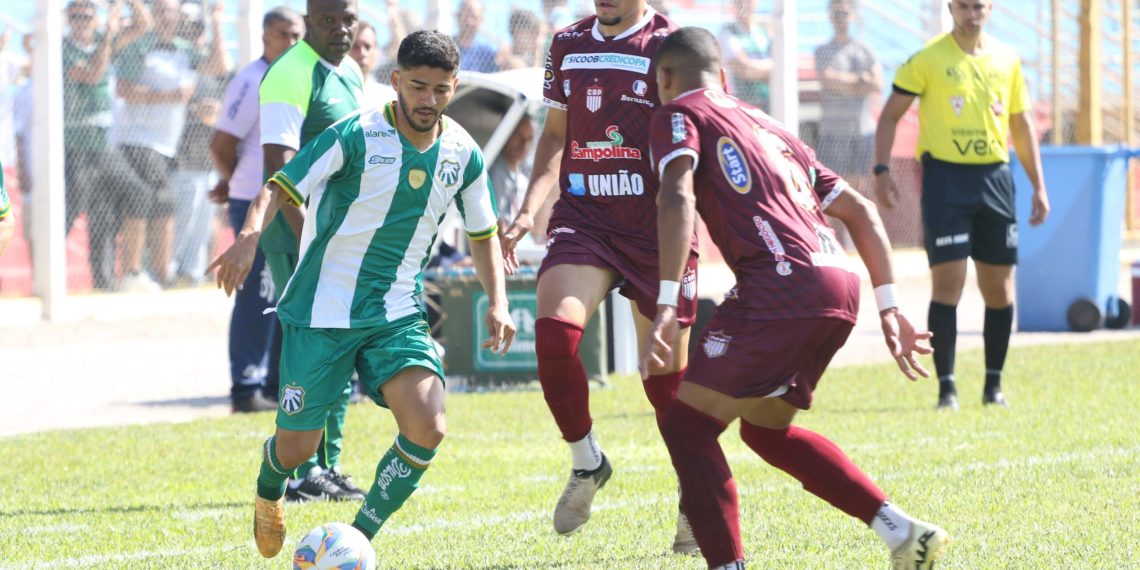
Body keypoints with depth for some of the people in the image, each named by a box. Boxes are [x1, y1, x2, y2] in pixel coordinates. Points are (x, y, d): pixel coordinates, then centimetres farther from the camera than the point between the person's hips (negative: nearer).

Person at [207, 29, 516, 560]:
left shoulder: (462, 153, 1)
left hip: (398, 316, 4)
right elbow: (282, 186, -21)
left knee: (426, 430, -19)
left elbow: (483, 234, 14)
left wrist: (497, 303, 0)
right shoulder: (357, 135, -15)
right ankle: (270, 486, 42)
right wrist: (250, 234, -41)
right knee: (297, 447, 1)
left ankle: (359, 538, 1)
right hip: (322, 311, -4)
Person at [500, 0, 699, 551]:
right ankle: (586, 464, 1)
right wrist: (530, 208, 8)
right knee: (553, 331, -22)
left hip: (655, 230, -3)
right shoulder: (566, 45, 11)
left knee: (664, 373, 2)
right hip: (583, 218, 3)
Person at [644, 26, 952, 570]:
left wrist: (666, 305, -19)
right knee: (765, 427, 24)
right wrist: (889, 309, 26)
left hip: (785, 284, -8)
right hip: (842, 287, 8)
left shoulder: (679, 114, 8)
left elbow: (678, 198, -12)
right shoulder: (769, 128, 31)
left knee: (686, 422, 0)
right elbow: (860, 210, 28)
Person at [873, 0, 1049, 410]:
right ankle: (946, 387, -5)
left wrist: (1039, 187, 15)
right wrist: (882, 171, -11)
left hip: (995, 177, 4)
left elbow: (1021, 125, 18)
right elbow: (890, 115, 0)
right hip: (945, 177, -4)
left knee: (999, 287, 6)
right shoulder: (928, 59, -2)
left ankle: (994, 384, 18)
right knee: (948, 281, -10)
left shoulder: (1006, 60, 10)